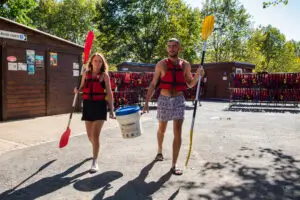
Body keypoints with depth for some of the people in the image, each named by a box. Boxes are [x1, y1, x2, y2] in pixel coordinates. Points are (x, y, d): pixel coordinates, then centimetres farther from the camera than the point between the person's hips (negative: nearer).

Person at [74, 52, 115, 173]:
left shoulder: (104, 75, -2)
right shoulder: (86, 73, 7)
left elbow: (109, 93, -3)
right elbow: (82, 88, 18)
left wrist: (111, 110, -7)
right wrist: (77, 90, -7)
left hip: (100, 106, -4)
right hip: (88, 105, 4)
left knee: (95, 135, -9)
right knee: (90, 135, 14)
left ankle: (95, 162, 1)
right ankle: (96, 149, 46)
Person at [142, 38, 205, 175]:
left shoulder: (185, 64, 5)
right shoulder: (161, 64, -1)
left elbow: (190, 84, 12)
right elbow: (153, 84, 0)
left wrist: (198, 75, -8)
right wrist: (146, 102, -5)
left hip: (179, 100, 1)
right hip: (164, 100, 0)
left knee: (177, 132, -7)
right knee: (161, 129, 16)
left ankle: (174, 165, 3)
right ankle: (159, 151, 45)